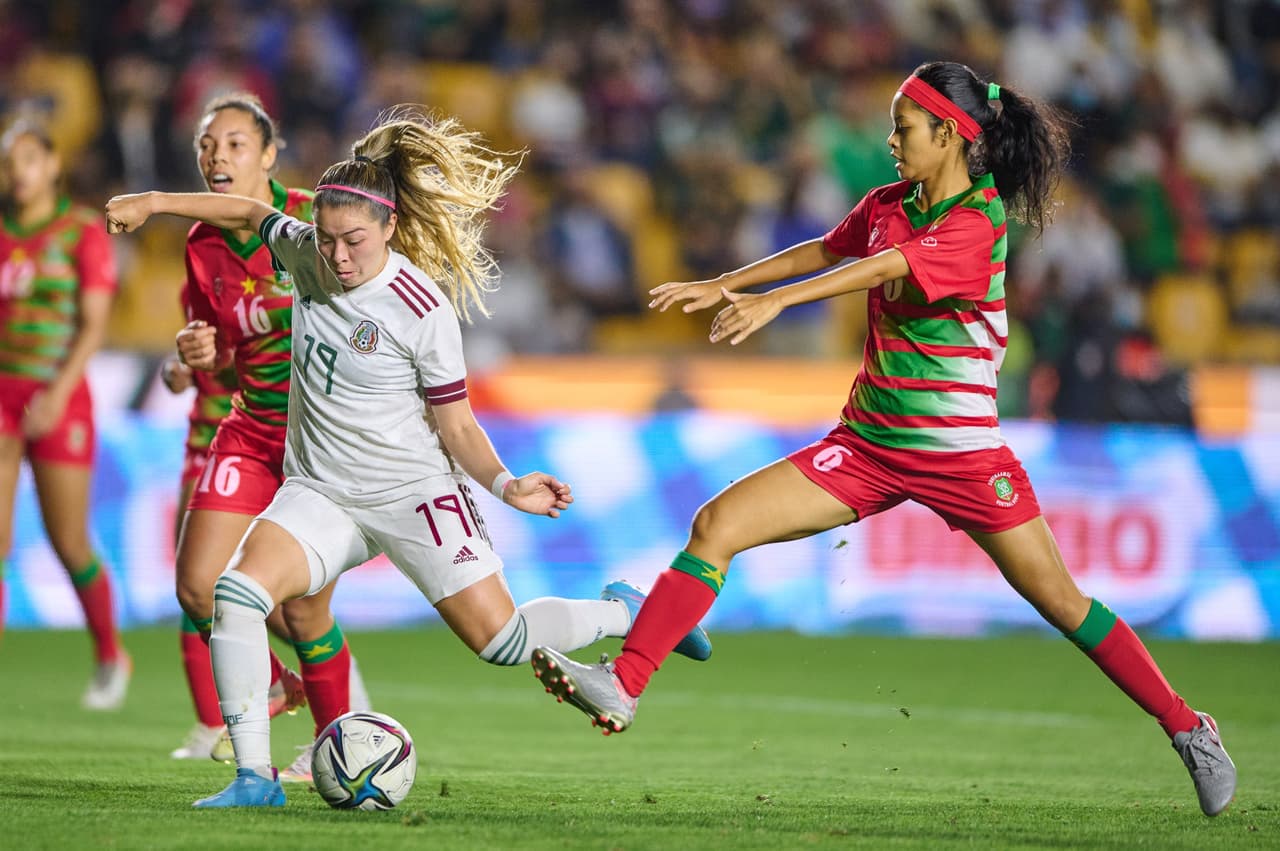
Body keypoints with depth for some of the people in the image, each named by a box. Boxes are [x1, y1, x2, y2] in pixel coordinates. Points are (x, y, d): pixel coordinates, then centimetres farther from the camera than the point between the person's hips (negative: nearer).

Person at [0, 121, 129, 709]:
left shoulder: (85, 232, -3)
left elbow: (94, 324, -10)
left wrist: (58, 393, -21)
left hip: (59, 401, -3)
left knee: (69, 544, 3)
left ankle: (110, 656, 27)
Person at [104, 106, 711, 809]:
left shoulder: (424, 312, -18)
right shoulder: (307, 255, -5)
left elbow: (455, 425, -10)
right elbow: (251, 214, 16)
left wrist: (504, 484, -25)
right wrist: (151, 202, 15)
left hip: (412, 491, -4)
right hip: (320, 492, 4)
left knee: (498, 638, -6)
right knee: (238, 590, -22)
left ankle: (626, 612, 23)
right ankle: (254, 776, -18)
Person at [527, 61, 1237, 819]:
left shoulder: (975, 226, -17)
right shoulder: (888, 206, 5)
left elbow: (882, 269, -32)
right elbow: (825, 251, 24)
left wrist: (775, 301, -44)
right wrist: (721, 285, 29)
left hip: (961, 452, -6)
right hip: (868, 444, 6)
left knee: (1059, 600, 0)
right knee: (716, 525, -9)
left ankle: (1188, 729, 16)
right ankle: (623, 688, -12)